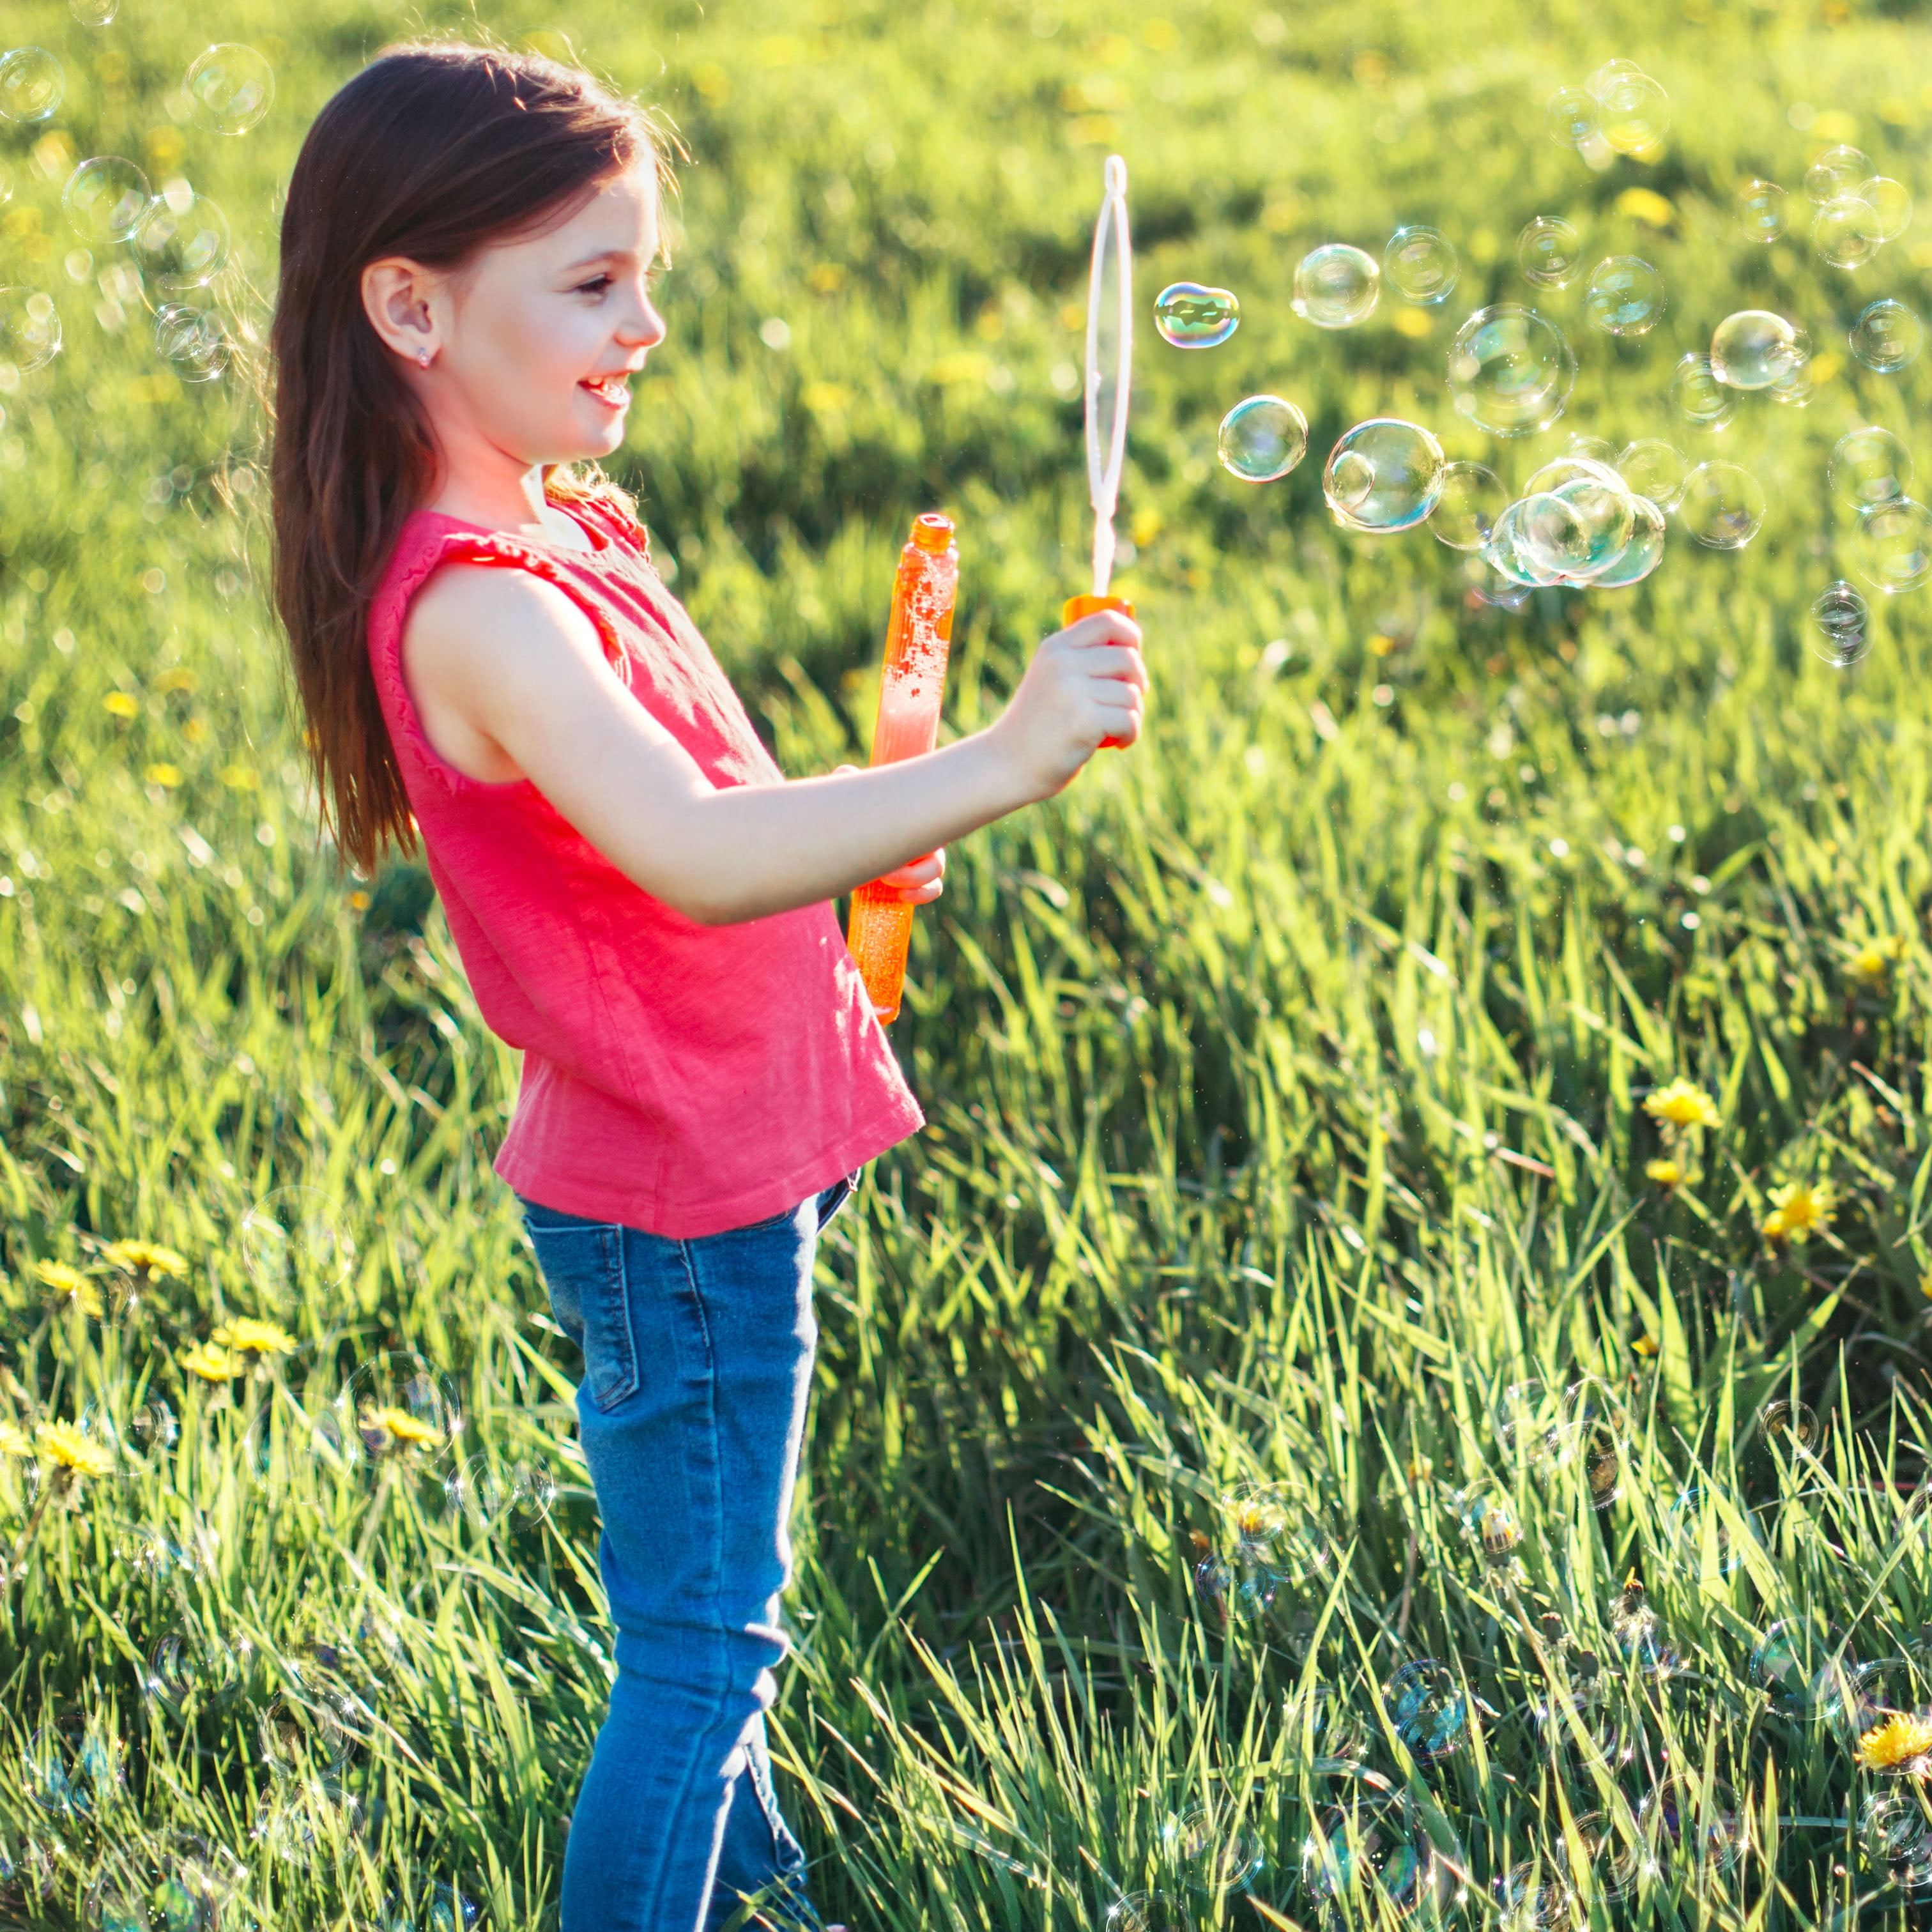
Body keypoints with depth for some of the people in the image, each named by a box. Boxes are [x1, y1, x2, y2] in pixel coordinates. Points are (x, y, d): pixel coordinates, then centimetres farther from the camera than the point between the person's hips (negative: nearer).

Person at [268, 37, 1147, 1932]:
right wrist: (1001, 762, -45)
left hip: (711, 1165, 10)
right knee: (698, 1642, 0)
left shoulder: (552, 531, 6)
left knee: (705, 1604, 25)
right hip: (675, 1203, -10)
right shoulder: (476, 610, -27)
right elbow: (692, 854, -41)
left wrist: (854, 846, 3)